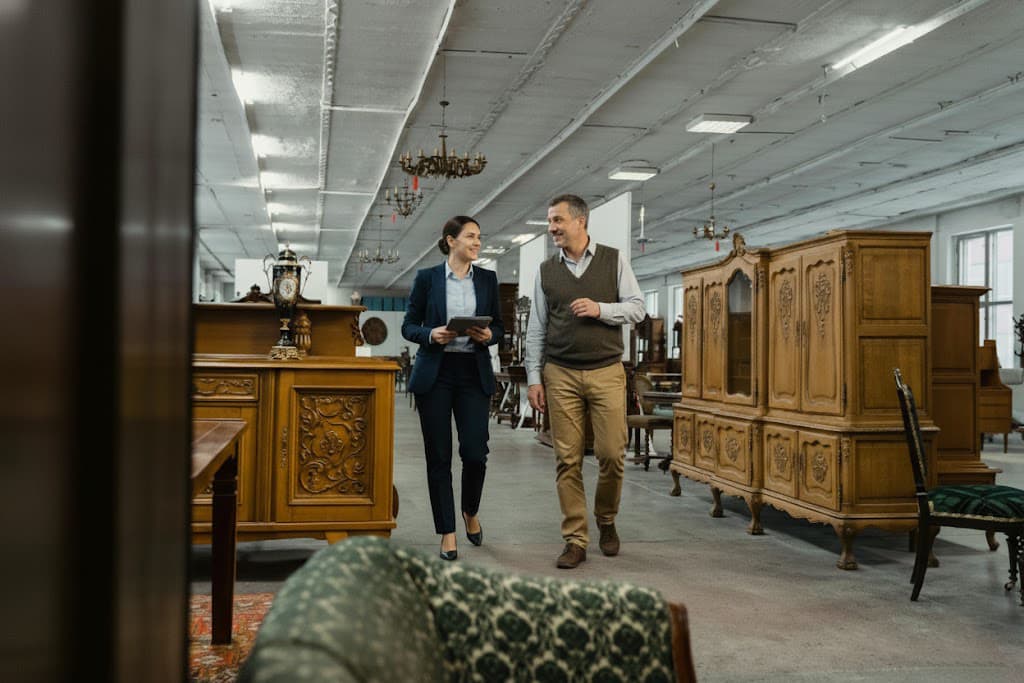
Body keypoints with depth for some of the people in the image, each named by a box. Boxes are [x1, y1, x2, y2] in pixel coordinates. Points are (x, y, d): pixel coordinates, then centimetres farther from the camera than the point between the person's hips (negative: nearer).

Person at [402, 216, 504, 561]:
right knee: (438, 456, 1)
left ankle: (471, 511, 25)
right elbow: (408, 326, 4)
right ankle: (447, 532, 14)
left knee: (475, 453, -6)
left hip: (474, 374, 2)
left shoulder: (487, 279, 8)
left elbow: (499, 326, 12)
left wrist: (488, 335, -9)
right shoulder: (426, 278, 2)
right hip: (435, 373, -1)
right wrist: (431, 335, -15)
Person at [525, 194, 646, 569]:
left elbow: (637, 308, 3)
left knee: (611, 454, -3)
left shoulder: (614, 260, 5)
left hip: (606, 372, -1)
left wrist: (600, 309, -14)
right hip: (560, 375, 1)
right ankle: (575, 541, 9)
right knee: (567, 460, 0)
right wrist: (534, 378, 3)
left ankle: (606, 520, 24)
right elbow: (536, 328, 9)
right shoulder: (546, 270, 10)